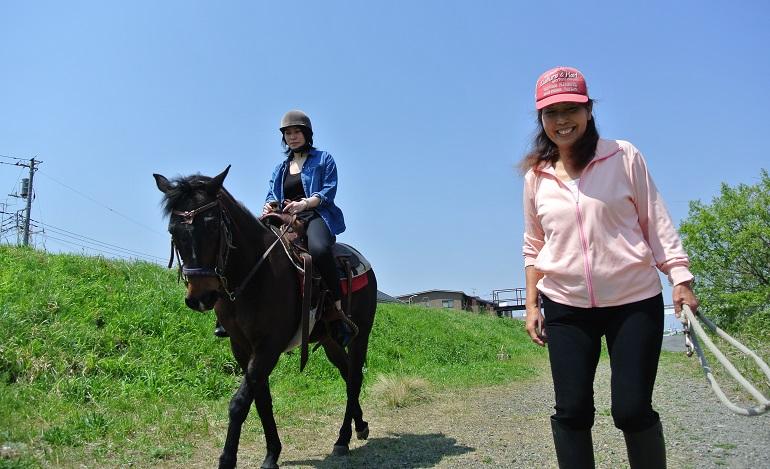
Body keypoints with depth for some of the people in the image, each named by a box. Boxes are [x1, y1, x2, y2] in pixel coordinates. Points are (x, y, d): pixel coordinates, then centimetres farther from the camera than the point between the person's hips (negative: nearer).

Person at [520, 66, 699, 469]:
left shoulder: (623, 156, -2)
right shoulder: (536, 175, 5)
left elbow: (655, 220, 2)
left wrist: (680, 278, -4)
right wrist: (532, 304, 8)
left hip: (635, 302, -2)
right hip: (565, 307, 2)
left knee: (632, 409, -3)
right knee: (571, 411, 2)